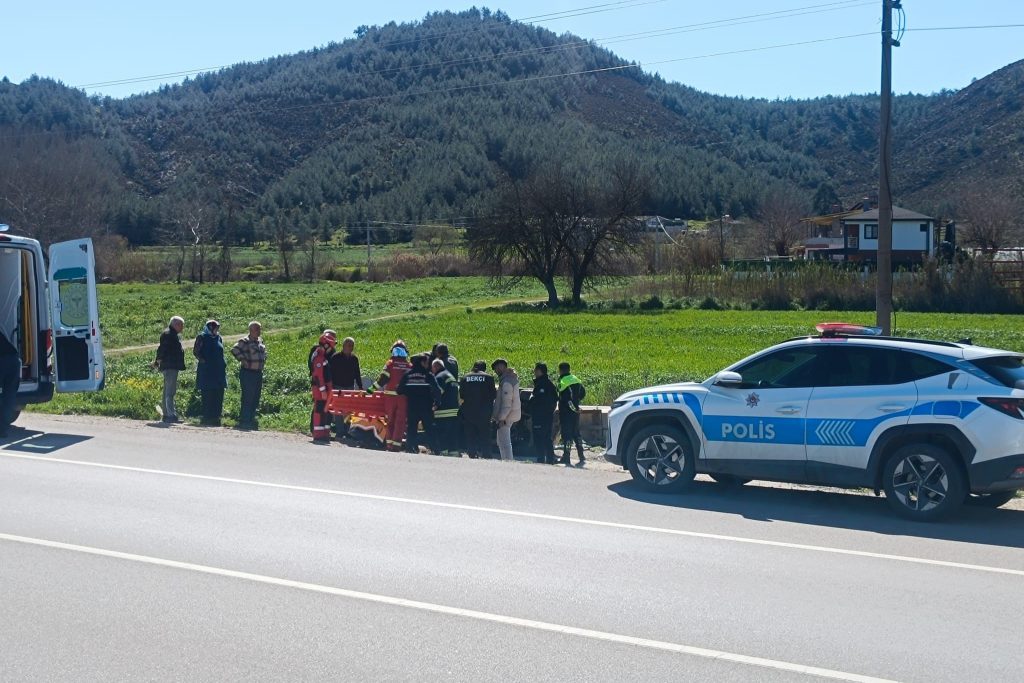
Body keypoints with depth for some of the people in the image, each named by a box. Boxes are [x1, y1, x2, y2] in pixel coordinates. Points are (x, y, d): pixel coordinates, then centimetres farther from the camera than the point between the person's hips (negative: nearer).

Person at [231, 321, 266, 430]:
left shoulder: (260, 341, 15)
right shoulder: (244, 341, -10)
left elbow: (264, 351, 33)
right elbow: (234, 349, -23)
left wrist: (264, 360, 17)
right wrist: (243, 360, -21)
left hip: (258, 373, 8)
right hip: (248, 373, -8)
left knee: (256, 399, 11)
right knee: (247, 398, -7)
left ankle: (251, 420, 20)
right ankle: (244, 422, -1)